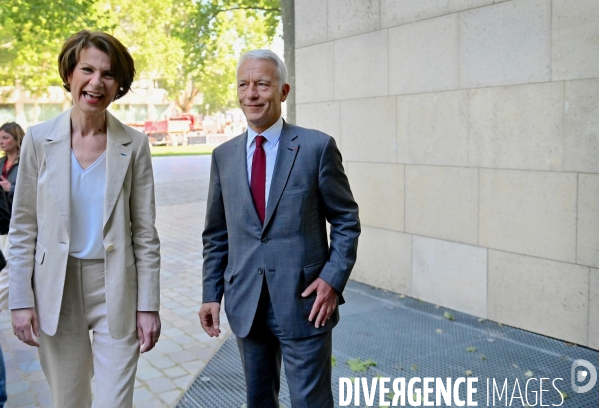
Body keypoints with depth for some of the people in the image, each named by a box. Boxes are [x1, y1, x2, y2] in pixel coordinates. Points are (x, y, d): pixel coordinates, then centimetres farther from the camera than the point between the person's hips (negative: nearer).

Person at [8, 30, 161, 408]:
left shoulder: (134, 144, -3)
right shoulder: (39, 139, -2)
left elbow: (145, 232, -2)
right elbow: (23, 228, 2)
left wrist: (148, 305, -4)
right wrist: (21, 301, -3)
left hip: (115, 291, -1)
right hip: (56, 291, 1)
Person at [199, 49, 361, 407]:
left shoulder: (317, 146, -6)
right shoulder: (224, 156, 7)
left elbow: (347, 221, -2)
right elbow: (216, 234, 11)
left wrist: (333, 279, -12)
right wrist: (212, 294, 7)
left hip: (304, 301, -4)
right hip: (245, 304, 4)